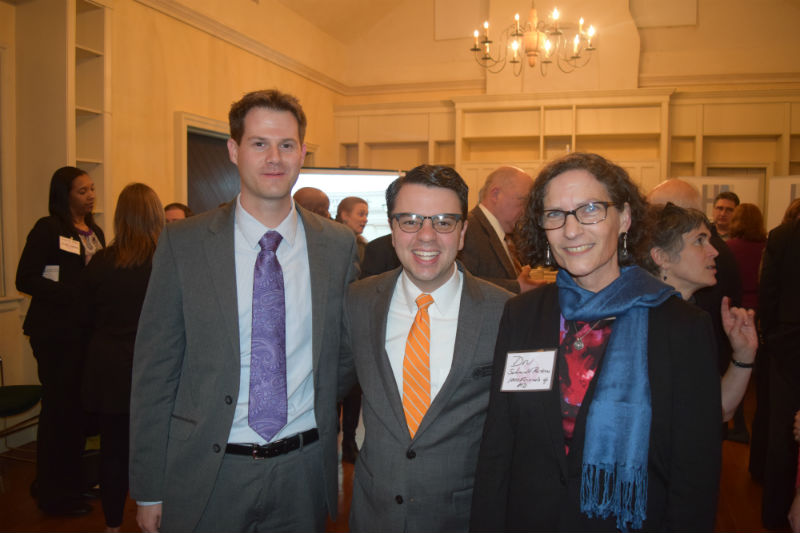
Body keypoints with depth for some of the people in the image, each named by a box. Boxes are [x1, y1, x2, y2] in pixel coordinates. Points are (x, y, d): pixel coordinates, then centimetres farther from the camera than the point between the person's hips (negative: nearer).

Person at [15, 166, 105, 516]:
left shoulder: (95, 233, 14)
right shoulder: (48, 229, -6)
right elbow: (26, 280, -13)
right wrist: (76, 296, -20)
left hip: (86, 331, 6)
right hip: (57, 332, -6)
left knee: (81, 405, 11)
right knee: (60, 406, 1)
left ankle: (74, 481, 26)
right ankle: (55, 495, 14)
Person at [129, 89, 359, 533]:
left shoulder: (338, 245, -1)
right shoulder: (182, 243, -7)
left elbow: (345, 355, 6)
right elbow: (154, 370, -5)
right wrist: (149, 491, -3)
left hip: (303, 472, 2)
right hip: (207, 474, -1)